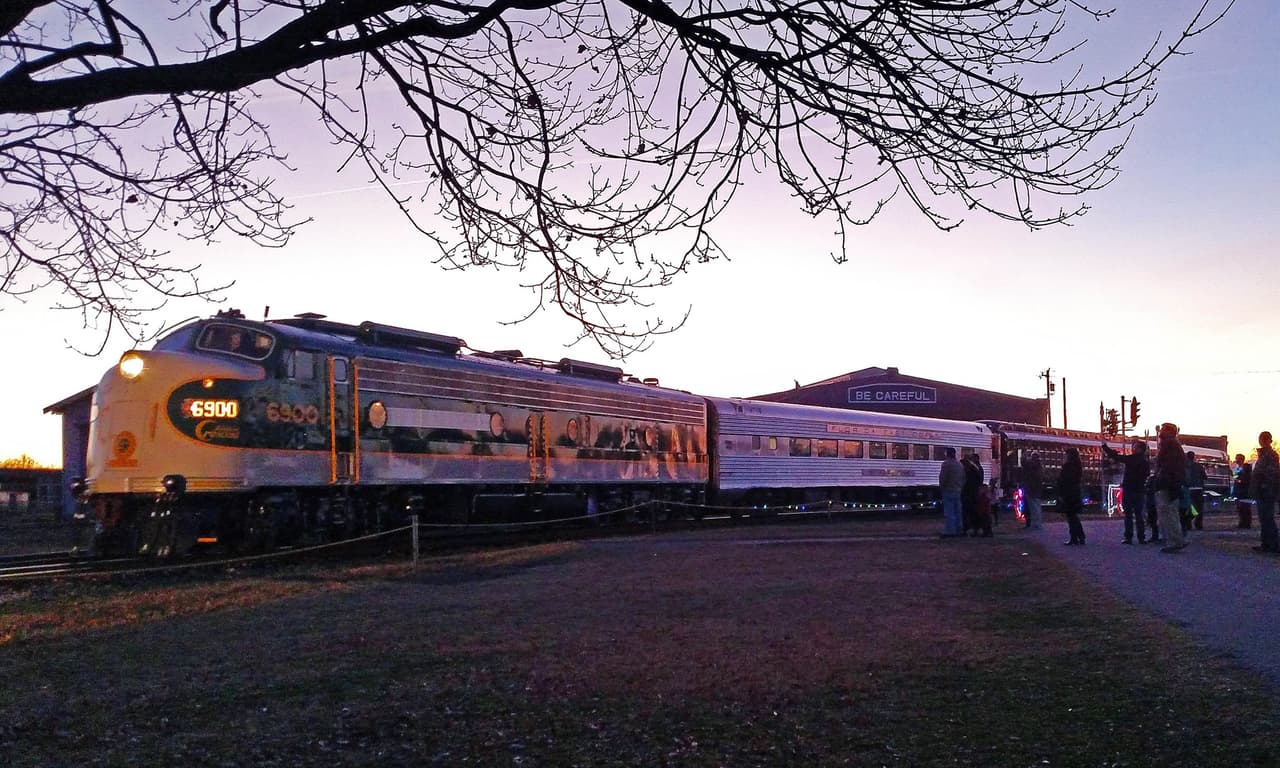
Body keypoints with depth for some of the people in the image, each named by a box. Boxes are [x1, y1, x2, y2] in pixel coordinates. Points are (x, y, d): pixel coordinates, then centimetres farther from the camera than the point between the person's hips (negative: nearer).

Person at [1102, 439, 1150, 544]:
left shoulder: (1132, 459, -14)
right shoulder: (1146, 461, 4)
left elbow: (1116, 457, -13)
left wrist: (1104, 446, -4)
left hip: (1129, 490, -5)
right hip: (1140, 491, 5)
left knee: (1128, 515, -1)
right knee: (1139, 515, 10)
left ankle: (1128, 537, -3)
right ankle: (1141, 538, 8)